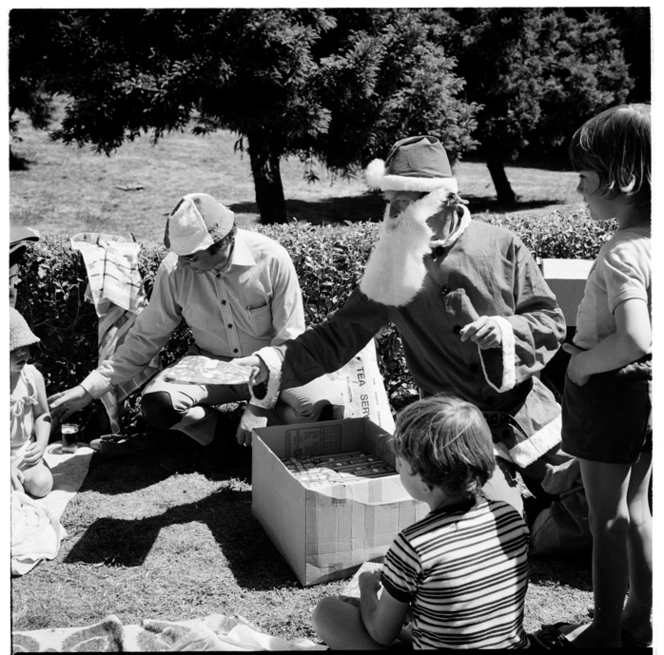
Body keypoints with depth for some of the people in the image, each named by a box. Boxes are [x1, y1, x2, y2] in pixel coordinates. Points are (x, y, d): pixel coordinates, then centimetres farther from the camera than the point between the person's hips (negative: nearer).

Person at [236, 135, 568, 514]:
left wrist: (506, 329, -23)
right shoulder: (392, 270, -5)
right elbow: (341, 334, -4)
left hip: (528, 412, 1)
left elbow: (552, 322, -3)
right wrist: (280, 360, -17)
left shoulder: (502, 247, -8)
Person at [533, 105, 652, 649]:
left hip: (609, 390, -8)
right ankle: (641, 623, 37)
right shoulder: (653, 241, 0)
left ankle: (605, 632, 26)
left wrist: (583, 362, -20)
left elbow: (635, 340, -37)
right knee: (636, 510, 21)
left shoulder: (622, 255, -25)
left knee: (608, 517, 7)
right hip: (647, 391, 9)